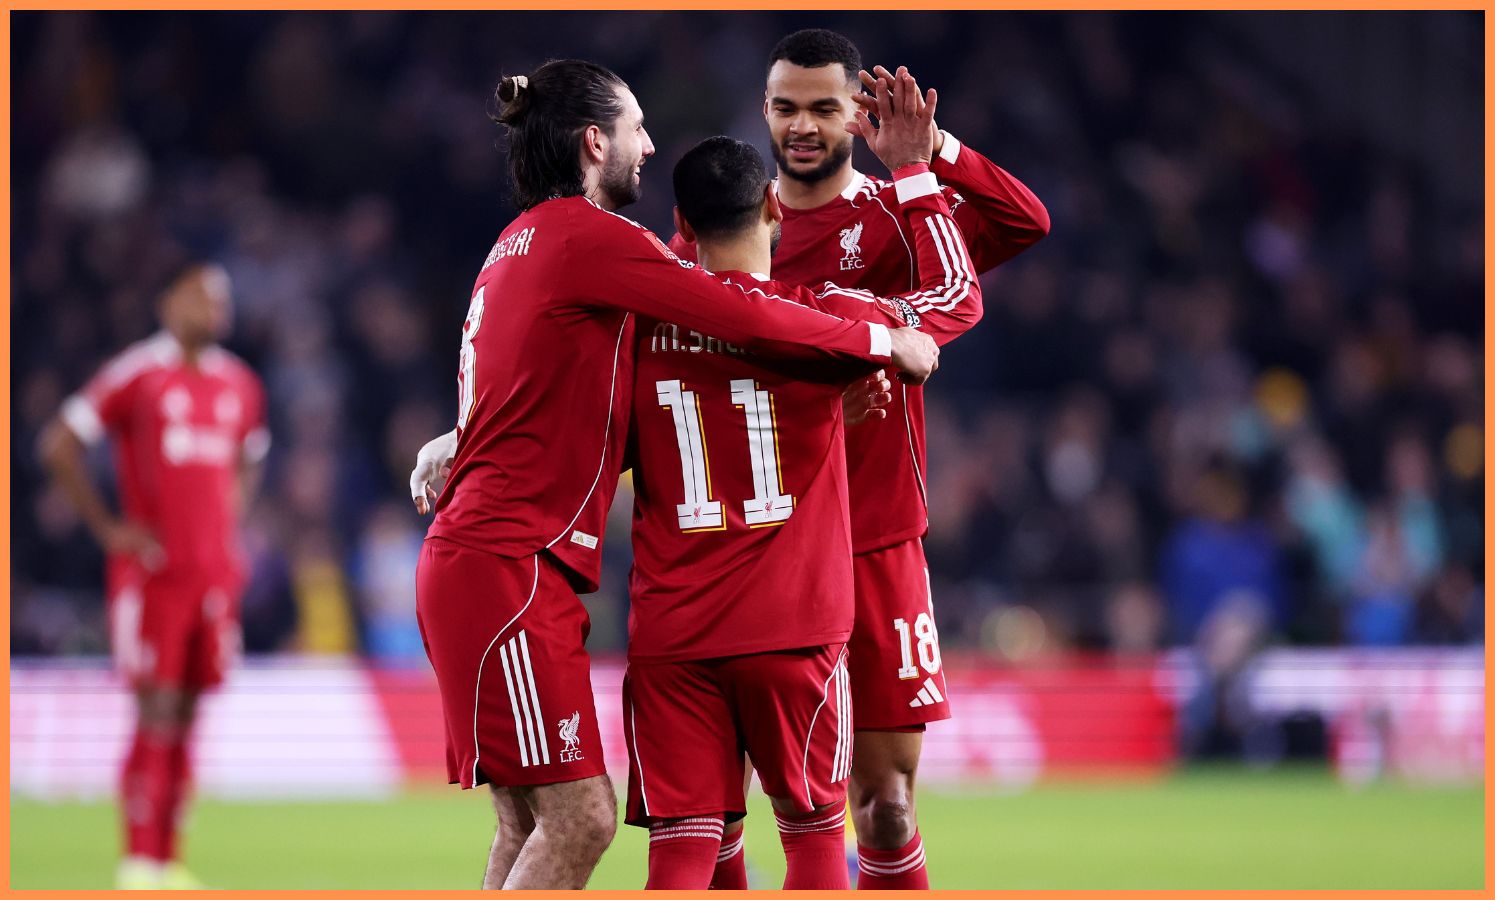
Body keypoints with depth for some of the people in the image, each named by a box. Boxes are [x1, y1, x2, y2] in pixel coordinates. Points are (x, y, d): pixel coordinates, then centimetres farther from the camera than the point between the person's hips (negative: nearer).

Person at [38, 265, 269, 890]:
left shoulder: (239, 385, 13)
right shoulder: (137, 374, -6)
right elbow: (60, 446, -5)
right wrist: (108, 528, -7)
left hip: (214, 572, 6)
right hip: (152, 571, -5)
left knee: (187, 715, 5)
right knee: (156, 715, -9)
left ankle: (168, 862, 9)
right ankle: (138, 862, -5)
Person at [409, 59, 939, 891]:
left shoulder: (521, 243, 20)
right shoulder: (585, 234, -10)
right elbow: (747, 318, -12)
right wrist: (886, 341, 0)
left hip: (473, 562, 10)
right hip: (509, 565, -10)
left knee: (532, 824, 8)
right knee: (579, 818, -12)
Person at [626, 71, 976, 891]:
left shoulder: (638, 325, 1)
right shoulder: (821, 317, -3)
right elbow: (955, 294, 13)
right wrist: (912, 169, 19)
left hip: (668, 637, 1)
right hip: (793, 630, -1)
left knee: (680, 852, -2)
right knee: (815, 833, 12)